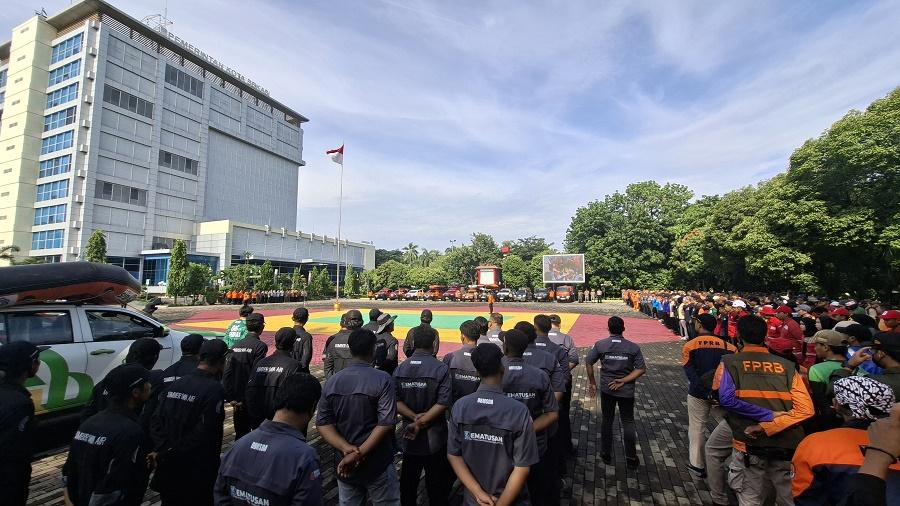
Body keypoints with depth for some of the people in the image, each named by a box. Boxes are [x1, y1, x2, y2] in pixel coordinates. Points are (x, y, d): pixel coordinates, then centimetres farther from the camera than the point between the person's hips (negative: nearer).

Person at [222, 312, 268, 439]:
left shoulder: (235, 346, 3)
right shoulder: (260, 346, -15)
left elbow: (226, 373, 1)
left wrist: (230, 397, 4)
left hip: (237, 401, 6)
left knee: (240, 434, 17)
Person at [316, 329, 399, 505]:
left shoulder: (332, 381, -3)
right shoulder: (382, 379, -17)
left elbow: (323, 423, -5)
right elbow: (386, 423, -23)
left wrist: (347, 449, -15)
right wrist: (359, 453, -19)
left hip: (343, 465, 4)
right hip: (377, 464, -4)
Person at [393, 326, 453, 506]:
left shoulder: (400, 369, -5)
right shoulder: (441, 368, -15)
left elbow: (395, 401, -11)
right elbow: (443, 403, -20)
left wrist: (414, 418, -15)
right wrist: (420, 422, -17)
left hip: (409, 433, 4)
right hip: (434, 435, -3)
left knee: (408, 476, 22)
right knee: (436, 480, 15)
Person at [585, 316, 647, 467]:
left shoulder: (600, 345, -9)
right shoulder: (633, 347, -9)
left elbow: (588, 362, -6)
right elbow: (641, 369, -11)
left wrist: (592, 382, 5)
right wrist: (624, 380, -10)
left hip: (607, 389, 0)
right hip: (627, 391, 0)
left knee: (606, 420, 15)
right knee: (628, 422, 15)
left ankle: (606, 454, 26)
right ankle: (631, 458, 23)